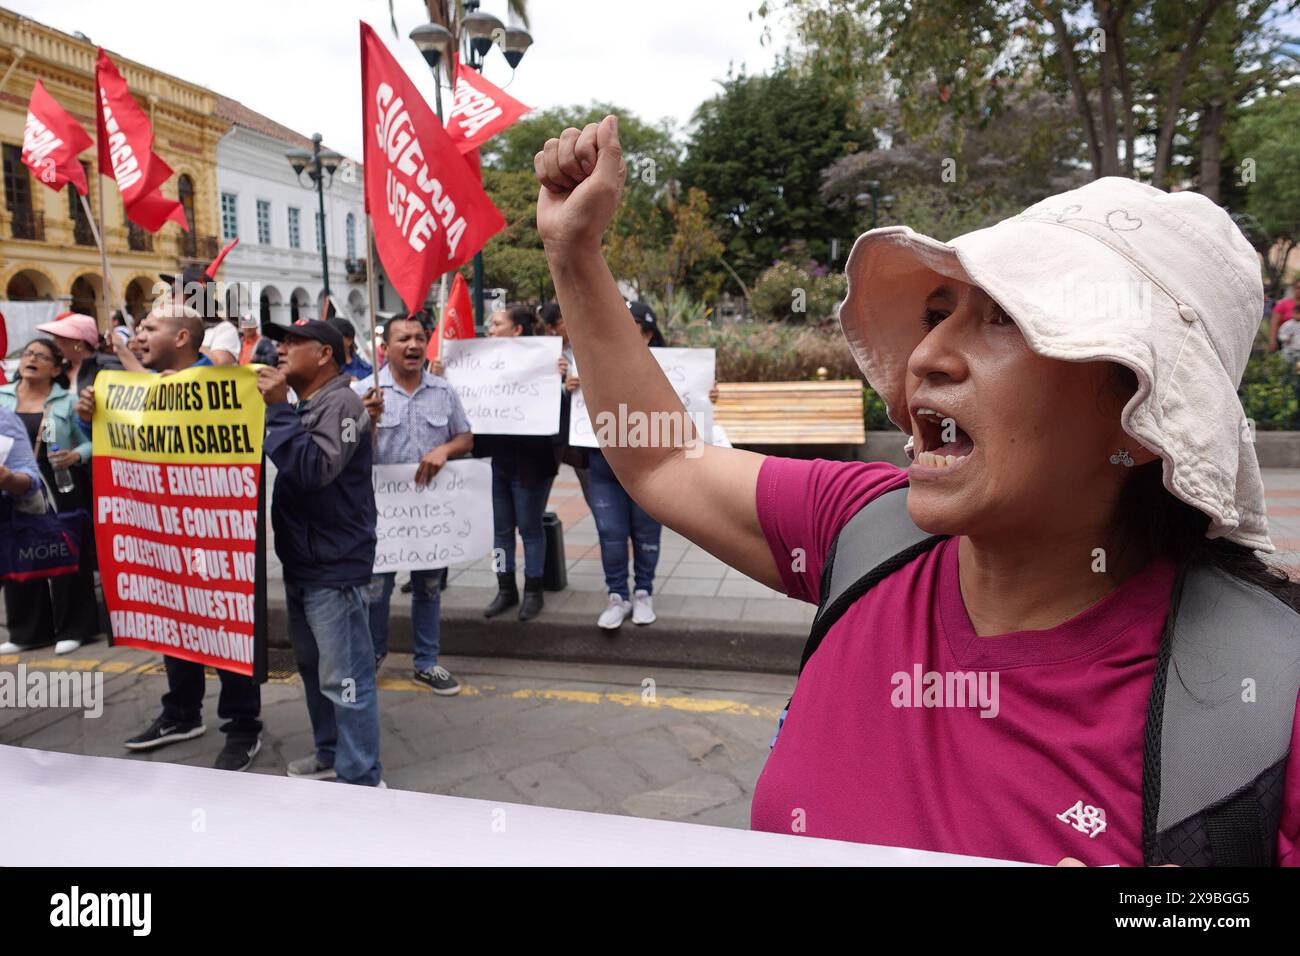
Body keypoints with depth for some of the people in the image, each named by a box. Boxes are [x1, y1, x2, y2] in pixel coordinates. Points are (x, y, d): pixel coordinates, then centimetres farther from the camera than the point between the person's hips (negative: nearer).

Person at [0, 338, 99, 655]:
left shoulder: (68, 401, 0)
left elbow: (90, 441, -2)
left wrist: (75, 456, -20)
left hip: (61, 489, -3)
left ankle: (72, 629, 12)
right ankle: (27, 632, 20)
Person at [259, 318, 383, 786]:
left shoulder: (341, 403, -14)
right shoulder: (302, 406, 16)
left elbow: (315, 467, -26)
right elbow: (286, 467, 18)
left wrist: (277, 410, -20)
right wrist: (277, 408, 7)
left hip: (334, 566, -10)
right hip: (301, 561, 10)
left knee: (344, 679, -5)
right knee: (314, 669, 20)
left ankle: (361, 779, 4)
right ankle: (331, 755, 34)